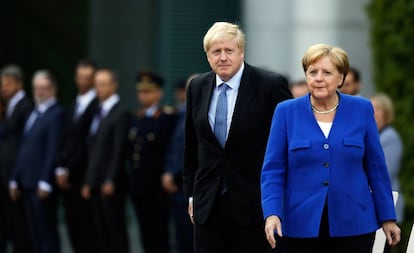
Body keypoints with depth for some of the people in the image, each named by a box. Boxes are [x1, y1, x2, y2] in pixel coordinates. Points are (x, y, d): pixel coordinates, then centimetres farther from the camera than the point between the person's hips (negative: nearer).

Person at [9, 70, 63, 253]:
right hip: (28, 183, 8)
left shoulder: (56, 114, -9)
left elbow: (53, 150, -15)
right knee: (35, 232, 9)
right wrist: (15, 179, 16)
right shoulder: (33, 113, 18)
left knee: (47, 231, -4)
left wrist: (45, 182, -20)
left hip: (42, 185, -8)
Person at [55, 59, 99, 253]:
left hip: (84, 178, -8)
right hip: (68, 178, 8)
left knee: (86, 228, -5)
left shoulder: (97, 106, -10)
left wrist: (69, 171, -12)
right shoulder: (73, 107, 18)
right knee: (73, 226, 7)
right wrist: (60, 169, 5)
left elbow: (89, 143, -14)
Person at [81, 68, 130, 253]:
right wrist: (88, 181, 14)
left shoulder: (120, 113, -8)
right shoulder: (99, 112, 18)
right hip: (96, 184, 8)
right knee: (101, 231, 7)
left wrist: (110, 181, -18)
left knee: (116, 231, -5)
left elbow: (119, 151, -13)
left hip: (111, 184, -8)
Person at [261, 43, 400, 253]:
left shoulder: (361, 110, 4)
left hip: (353, 226, 0)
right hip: (302, 226, 0)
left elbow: (375, 167, 8)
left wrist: (387, 218, 7)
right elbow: (273, 170, 0)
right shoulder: (287, 112, 2)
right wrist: (272, 213, -13)